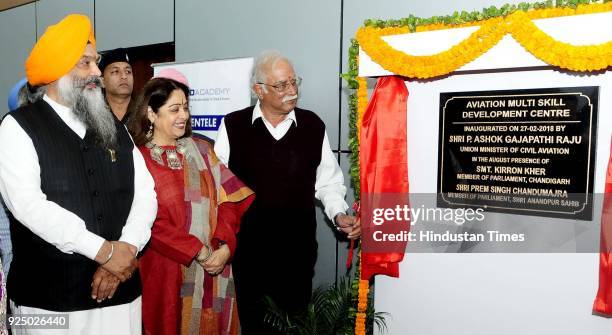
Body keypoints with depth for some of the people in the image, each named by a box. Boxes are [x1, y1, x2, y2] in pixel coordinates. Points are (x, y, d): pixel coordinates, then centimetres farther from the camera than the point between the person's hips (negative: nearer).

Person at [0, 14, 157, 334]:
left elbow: (145, 192, 4)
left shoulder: (114, 127, 10)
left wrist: (126, 250, -12)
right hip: (48, 297, -4)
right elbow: (27, 204, -16)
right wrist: (104, 250, -18)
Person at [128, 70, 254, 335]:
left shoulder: (201, 150, 7)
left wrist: (225, 246, -13)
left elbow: (228, 199, 1)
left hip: (214, 268, 4)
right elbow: (149, 222, -11)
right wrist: (198, 252, -14)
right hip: (166, 271, -4)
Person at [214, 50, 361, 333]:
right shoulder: (234, 126, -2)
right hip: (248, 246, 0)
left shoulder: (313, 125, 1)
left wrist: (339, 214, -6)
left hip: (298, 247, 1)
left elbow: (328, 181, 7)